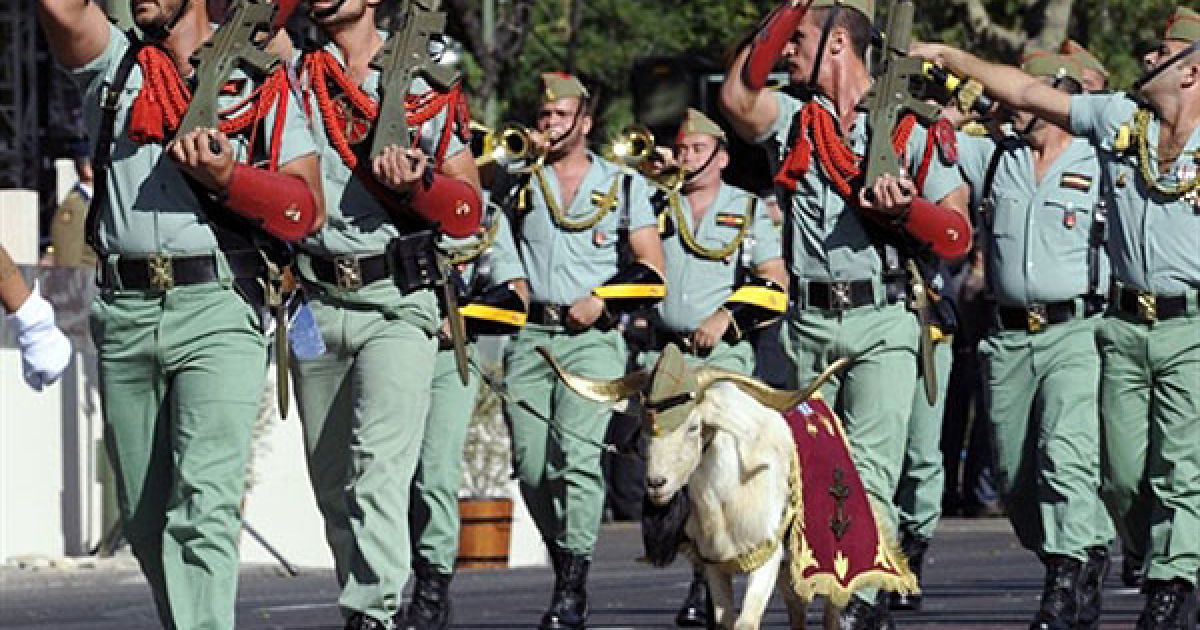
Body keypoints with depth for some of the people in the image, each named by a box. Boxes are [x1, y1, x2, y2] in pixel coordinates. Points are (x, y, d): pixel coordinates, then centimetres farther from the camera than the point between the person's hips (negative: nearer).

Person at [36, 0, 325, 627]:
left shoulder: (263, 84, 7)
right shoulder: (112, 67, 14)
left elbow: (307, 210, 0)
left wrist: (225, 176, -14)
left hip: (219, 303, -4)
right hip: (125, 312, 4)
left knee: (203, 505, -18)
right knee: (144, 518, 10)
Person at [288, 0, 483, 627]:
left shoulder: (429, 86, 5)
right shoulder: (292, 76, 10)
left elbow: (467, 211, 5)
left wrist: (415, 185, -12)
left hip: (399, 300, -3)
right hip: (315, 302, 4)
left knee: (379, 463, -19)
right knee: (331, 480, 8)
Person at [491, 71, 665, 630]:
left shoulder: (623, 185, 11)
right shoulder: (517, 182, 16)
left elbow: (651, 272, 8)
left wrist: (601, 299, -6)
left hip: (592, 337, -3)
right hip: (528, 336, 3)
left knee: (577, 456, -17)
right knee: (532, 466, -1)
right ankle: (564, 559, 18)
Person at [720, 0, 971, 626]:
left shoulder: (911, 130, 4)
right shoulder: (791, 120, 12)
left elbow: (956, 236, 1)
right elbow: (737, 95, -11)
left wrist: (901, 207, -18)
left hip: (880, 321, -4)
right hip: (806, 323, 4)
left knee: (870, 464, -14)